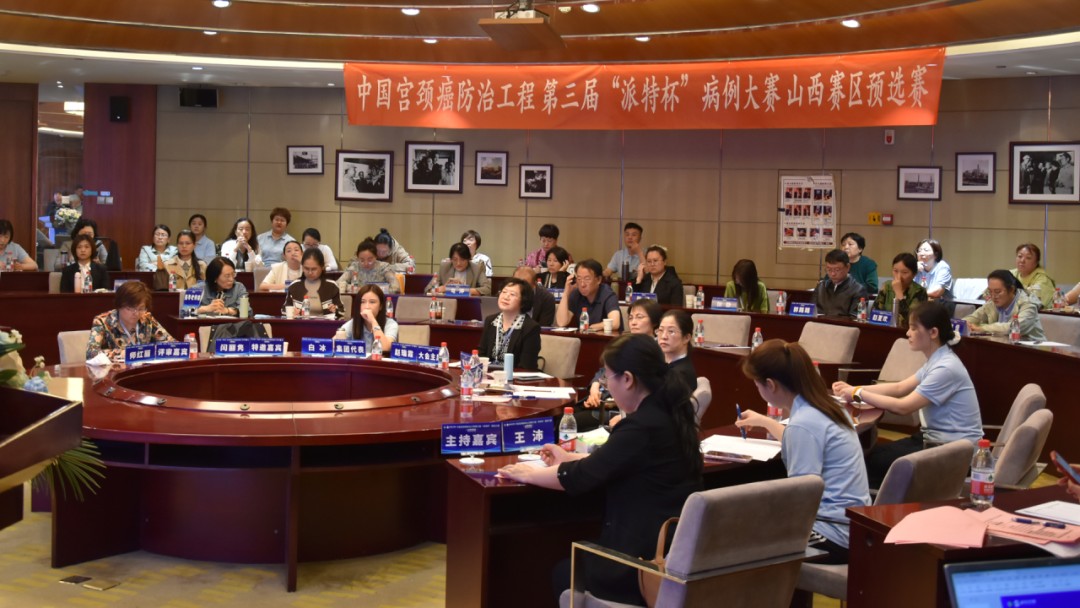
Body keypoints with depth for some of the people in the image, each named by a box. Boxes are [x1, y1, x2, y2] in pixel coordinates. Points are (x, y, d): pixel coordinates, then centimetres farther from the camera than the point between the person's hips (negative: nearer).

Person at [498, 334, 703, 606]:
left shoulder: (643, 427, -24)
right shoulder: (669, 413, 4)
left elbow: (578, 479, -18)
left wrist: (528, 474, -2)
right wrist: (571, 458, 22)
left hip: (649, 561, -8)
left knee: (562, 573, 18)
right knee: (578, 559, 27)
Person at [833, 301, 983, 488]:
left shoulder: (945, 368, -23)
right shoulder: (936, 361, 7)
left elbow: (903, 407, -23)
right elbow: (899, 388, 10)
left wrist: (859, 394, -15)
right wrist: (855, 389, 0)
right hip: (935, 438, 9)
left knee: (875, 460, -7)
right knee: (871, 453, 3)